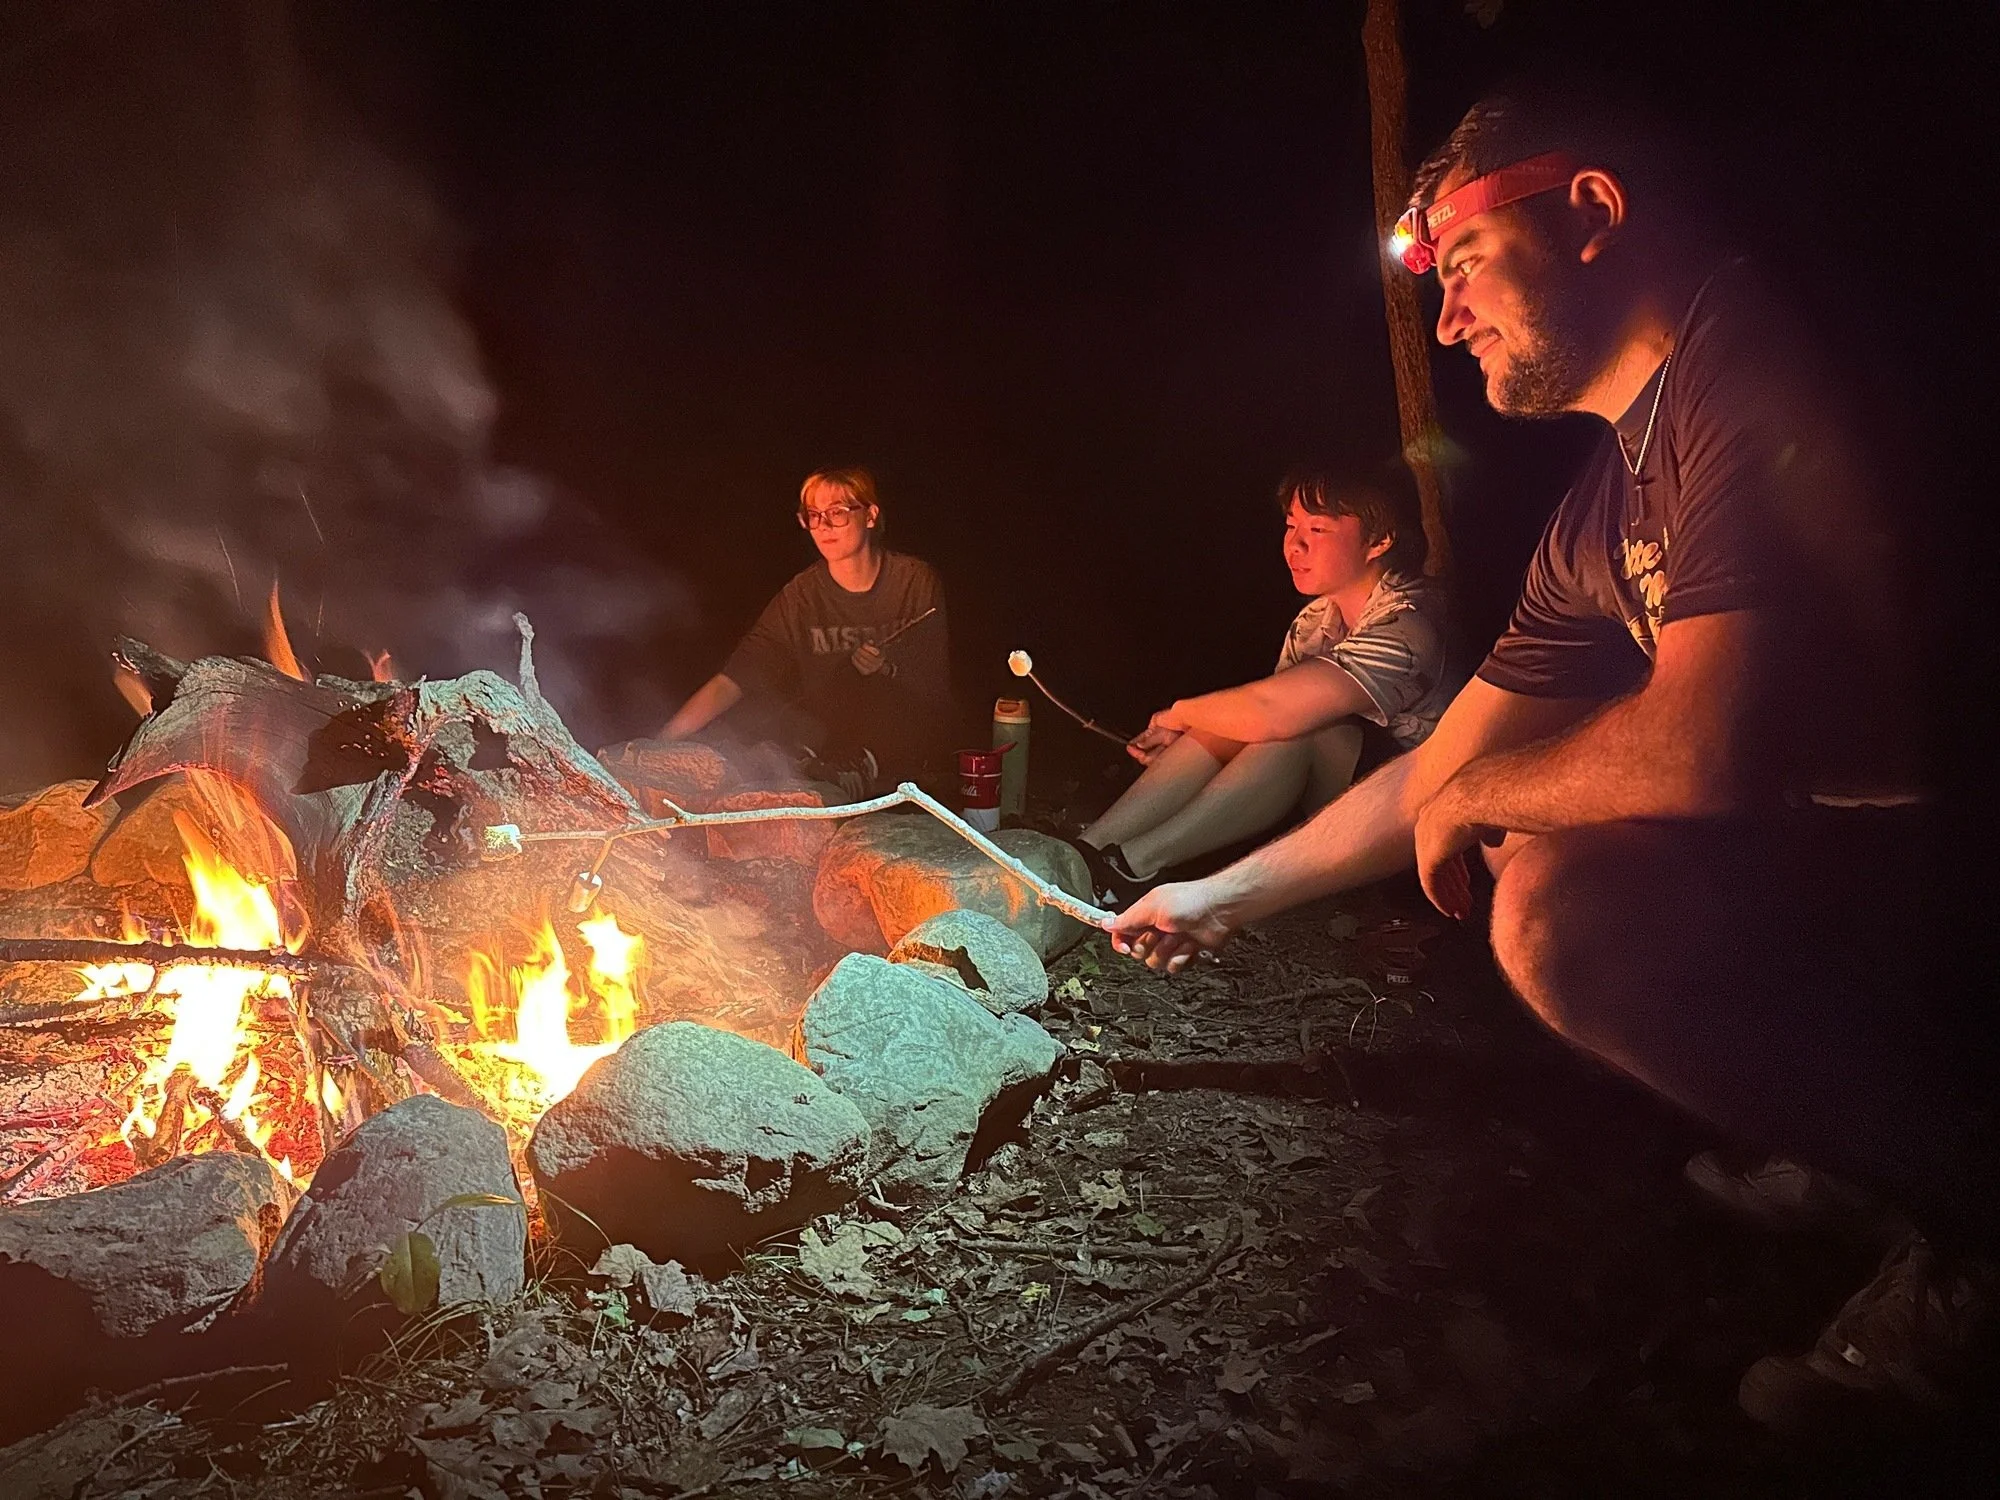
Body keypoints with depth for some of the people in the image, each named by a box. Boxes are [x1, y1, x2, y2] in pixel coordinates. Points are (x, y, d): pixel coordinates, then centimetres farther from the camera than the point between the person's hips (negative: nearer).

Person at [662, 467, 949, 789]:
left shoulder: (916, 581, -7)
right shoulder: (801, 595, -5)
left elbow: (934, 682, -1)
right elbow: (732, 680, -12)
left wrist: (888, 669, -23)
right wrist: (662, 741, -25)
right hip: (833, 731, 2)